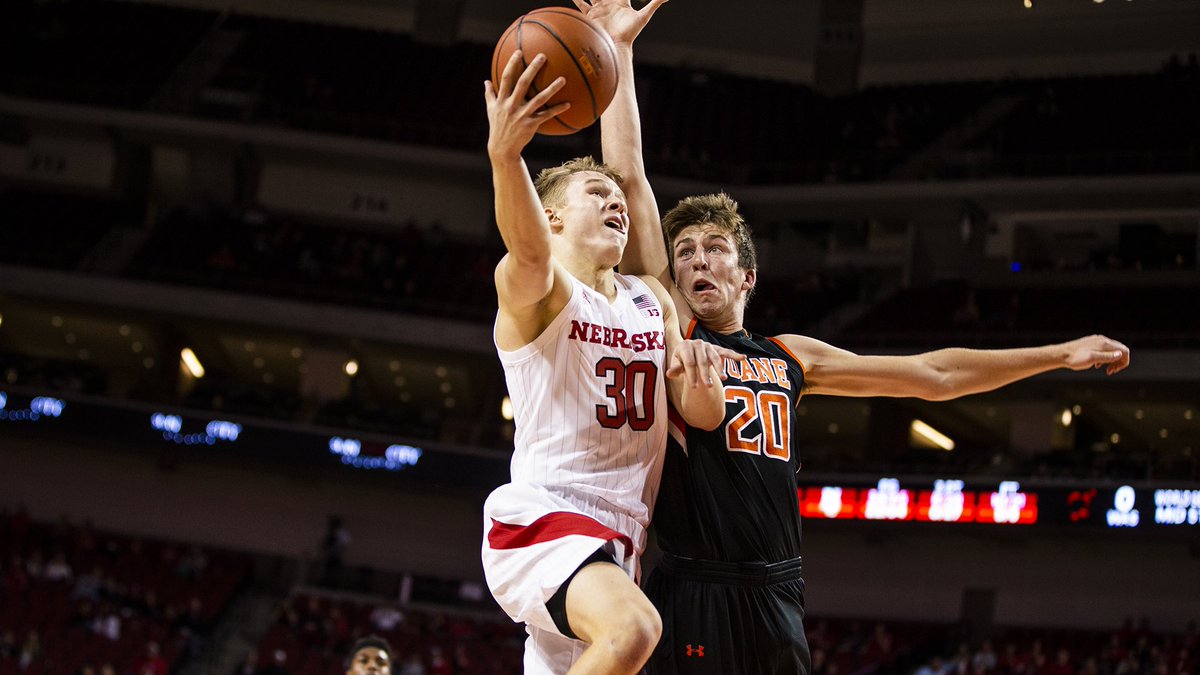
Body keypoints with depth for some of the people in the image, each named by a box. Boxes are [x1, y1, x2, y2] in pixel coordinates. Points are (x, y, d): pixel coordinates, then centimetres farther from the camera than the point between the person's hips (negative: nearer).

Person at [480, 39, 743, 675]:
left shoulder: (651, 300, 19)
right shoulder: (535, 287, -3)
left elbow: (704, 415, 12)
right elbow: (530, 255, -29)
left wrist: (699, 375, -13)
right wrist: (504, 155, -49)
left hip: (618, 538, 8)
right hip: (539, 515, -8)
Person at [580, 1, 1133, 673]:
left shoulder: (790, 357, 17)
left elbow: (935, 374, 24)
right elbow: (630, 177, 0)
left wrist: (1059, 354, 24)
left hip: (777, 599, 4)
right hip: (694, 598, -4)